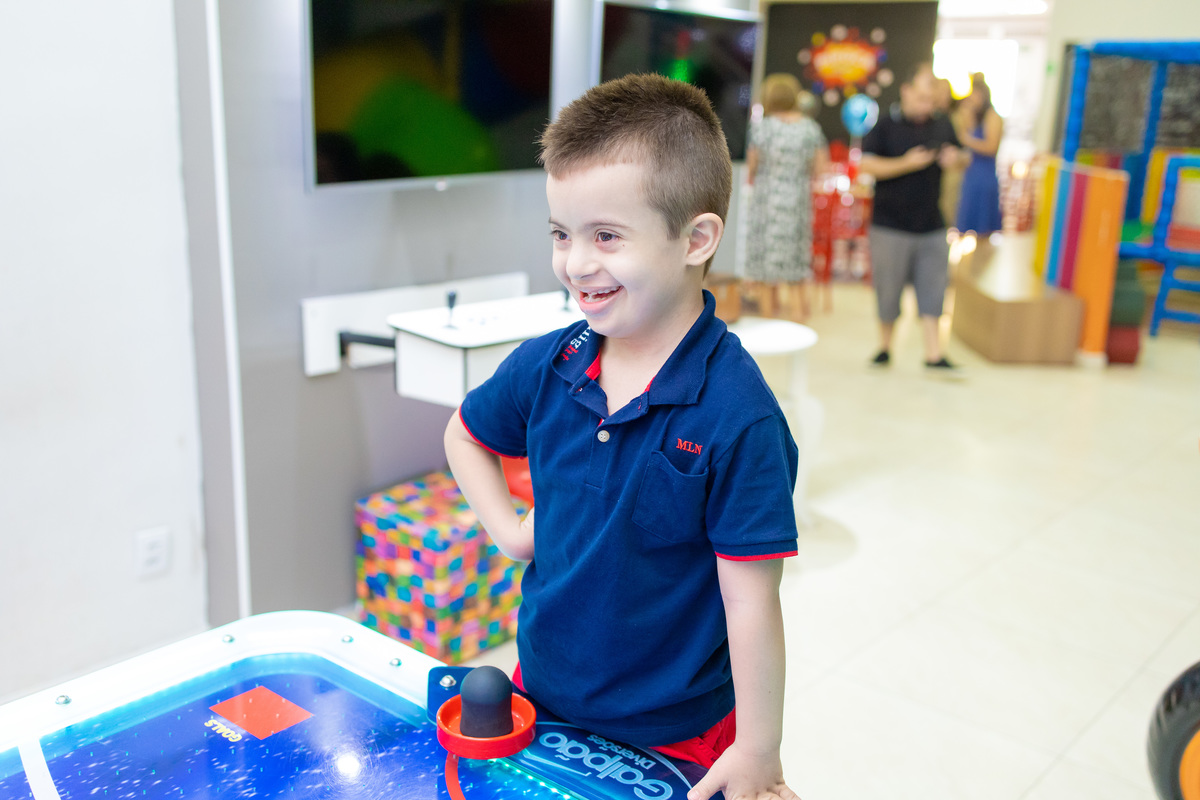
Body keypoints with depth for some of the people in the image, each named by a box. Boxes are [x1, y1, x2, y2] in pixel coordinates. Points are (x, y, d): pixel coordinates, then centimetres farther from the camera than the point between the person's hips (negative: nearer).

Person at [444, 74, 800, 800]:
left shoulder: (736, 414, -24)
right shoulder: (545, 367, -7)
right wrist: (508, 528, 2)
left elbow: (750, 599, -19)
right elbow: (466, 434, 14)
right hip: (539, 699, 5)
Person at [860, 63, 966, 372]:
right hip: (891, 226, -3)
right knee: (888, 288, 5)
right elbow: (867, 165, -14)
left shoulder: (942, 127, 11)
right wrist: (907, 163, -21)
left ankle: (934, 354, 3)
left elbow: (962, 157, 22)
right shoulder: (884, 127, -3)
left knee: (932, 289, 0)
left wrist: (956, 158, -2)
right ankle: (885, 346, 24)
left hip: (932, 227, 4)